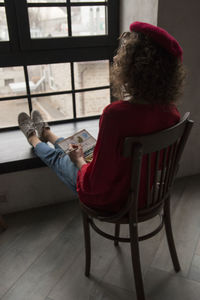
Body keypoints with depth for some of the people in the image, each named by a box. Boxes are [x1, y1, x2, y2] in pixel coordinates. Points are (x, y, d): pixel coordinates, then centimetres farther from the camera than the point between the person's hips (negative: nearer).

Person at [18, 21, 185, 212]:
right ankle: (45, 133, 62)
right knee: (77, 148, 31)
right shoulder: (171, 112, -16)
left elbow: (97, 184, -32)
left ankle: (32, 137, 58)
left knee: (56, 157, 24)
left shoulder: (116, 114, -39)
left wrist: (79, 160, -10)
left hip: (110, 200, -5)